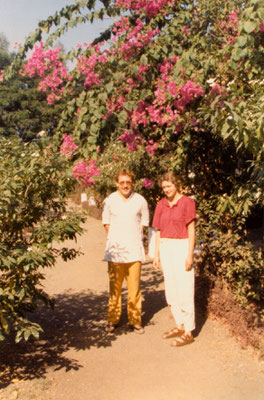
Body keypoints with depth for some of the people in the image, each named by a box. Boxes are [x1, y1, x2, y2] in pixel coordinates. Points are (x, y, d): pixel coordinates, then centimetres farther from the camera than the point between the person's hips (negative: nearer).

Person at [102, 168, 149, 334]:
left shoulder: (141, 201, 3)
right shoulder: (109, 200, 4)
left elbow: (144, 223, 12)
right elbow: (106, 223, 13)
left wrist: (133, 238, 6)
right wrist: (115, 239, 5)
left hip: (134, 250, 0)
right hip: (115, 250, 0)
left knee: (134, 288, 0)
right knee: (114, 287, 5)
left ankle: (135, 320, 14)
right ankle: (113, 320, 19)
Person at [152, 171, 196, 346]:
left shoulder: (187, 202, -6)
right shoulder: (161, 204, 10)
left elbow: (191, 230, -8)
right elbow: (158, 231, 13)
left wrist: (190, 255, -12)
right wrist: (156, 254, 10)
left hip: (182, 247, -6)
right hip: (165, 247, 6)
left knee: (184, 289, -4)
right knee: (171, 289, 12)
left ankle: (188, 332, 5)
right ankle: (180, 326, 26)